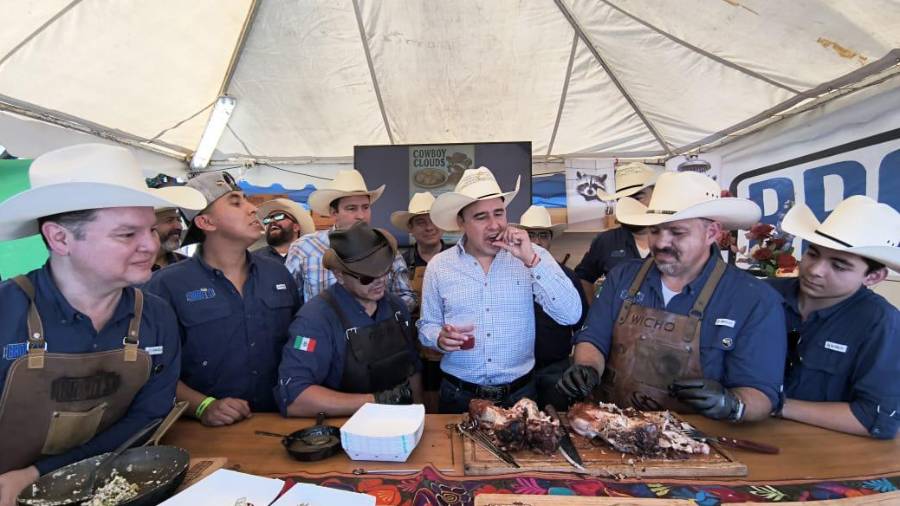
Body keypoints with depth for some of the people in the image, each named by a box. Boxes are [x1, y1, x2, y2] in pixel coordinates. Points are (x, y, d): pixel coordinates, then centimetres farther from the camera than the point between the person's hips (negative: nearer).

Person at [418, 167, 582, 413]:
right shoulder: (438, 266, -4)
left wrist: (531, 261, -24)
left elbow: (571, 315, -16)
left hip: (519, 393, 0)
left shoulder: (532, 255, -7)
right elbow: (427, 326, 6)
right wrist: (440, 339, -16)